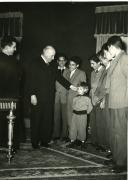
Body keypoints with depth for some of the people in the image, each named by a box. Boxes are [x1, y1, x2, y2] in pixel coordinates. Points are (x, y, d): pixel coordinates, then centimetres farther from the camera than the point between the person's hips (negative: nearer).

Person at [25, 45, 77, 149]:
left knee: (48, 120, 6)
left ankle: (44, 140, 18)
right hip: (38, 98, -5)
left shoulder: (53, 65, 11)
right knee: (36, 120, 4)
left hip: (49, 98, 5)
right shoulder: (35, 64, -5)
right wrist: (32, 95, -14)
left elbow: (59, 77, 13)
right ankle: (35, 142, 15)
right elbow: (30, 80, -8)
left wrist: (70, 86, 3)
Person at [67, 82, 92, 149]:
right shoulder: (75, 98, 4)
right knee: (73, 127, 6)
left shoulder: (87, 99, -9)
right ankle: (72, 141, 17)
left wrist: (86, 112, 0)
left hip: (82, 115, -4)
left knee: (81, 128, 3)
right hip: (75, 114, 4)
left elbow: (90, 107, -2)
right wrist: (74, 111, 9)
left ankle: (82, 141, 21)